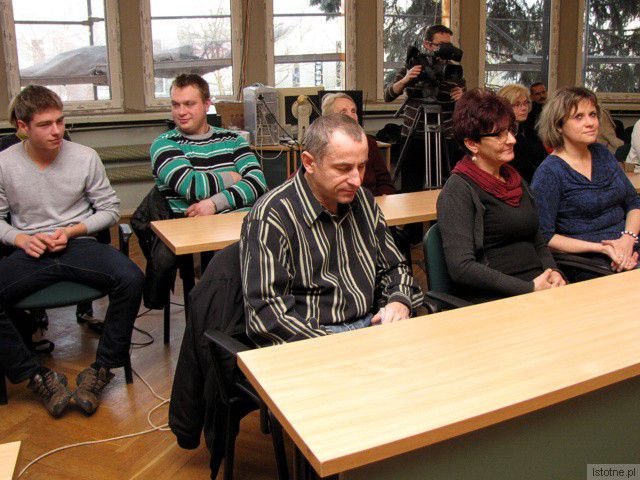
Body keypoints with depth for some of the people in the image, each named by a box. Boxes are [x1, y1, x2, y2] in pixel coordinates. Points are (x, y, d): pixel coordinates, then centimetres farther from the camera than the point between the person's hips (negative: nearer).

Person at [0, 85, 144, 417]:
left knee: (131, 280, -29)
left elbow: (109, 209, 7)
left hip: (79, 244, 0)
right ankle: (36, 376, -9)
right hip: (31, 251, 1)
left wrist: (71, 231, -8)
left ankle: (102, 368, -11)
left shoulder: (85, 157, 0)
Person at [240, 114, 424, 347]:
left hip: (371, 324, 7)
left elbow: (394, 266, 23)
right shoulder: (271, 216, -11)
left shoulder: (363, 200, 13)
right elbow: (265, 312, -17)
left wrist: (399, 301, 0)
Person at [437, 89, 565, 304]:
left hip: (538, 288, 8)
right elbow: (461, 267, -16)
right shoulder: (458, 190, -6)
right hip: (494, 298, -7)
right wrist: (529, 288, -17)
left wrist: (553, 273, 3)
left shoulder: (516, 180, 19)